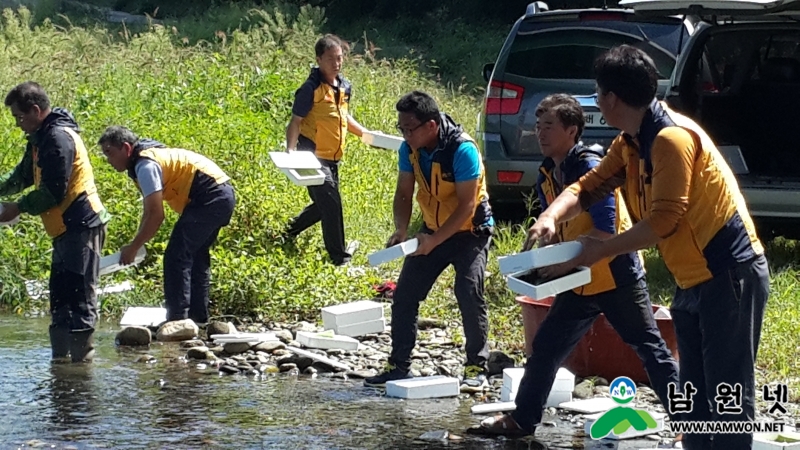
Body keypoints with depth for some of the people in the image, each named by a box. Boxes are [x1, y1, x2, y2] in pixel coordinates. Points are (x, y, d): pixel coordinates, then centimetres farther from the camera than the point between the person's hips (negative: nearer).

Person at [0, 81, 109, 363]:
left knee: (80, 299, -10)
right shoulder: (42, 138, 16)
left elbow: (53, 192, -19)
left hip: (81, 226, -11)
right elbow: (23, 175, 26)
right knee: (60, 299, 14)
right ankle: (60, 359, 20)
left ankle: (82, 359, -9)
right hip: (67, 229, 11)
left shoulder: (58, 138, -16)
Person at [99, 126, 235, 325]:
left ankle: (177, 321, -11)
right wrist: (136, 245, 16)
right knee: (196, 257, 18)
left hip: (209, 198, -11)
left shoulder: (146, 166, -14)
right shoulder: (149, 157, 18)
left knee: (176, 257, -10)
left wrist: (133, 247, -9)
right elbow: (149, 211, 22)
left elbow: (156, 216, -18)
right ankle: (198, 319, 22)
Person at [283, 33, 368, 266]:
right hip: (313, 156, -8)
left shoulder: (345, 87, 8)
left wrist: (364, 133, 19)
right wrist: (291, 150, -26)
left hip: (333, 157, 8)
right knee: (331, 203, -11)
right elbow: (296, 121, -14)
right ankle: (339, 257, -3)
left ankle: (289, 233, 38)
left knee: (324, 206, 18)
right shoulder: (311, 89, -15)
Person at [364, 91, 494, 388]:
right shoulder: (410, 149, -9)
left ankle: (477, 367, -9)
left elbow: (467, 205, -26)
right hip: (433, 231, 6)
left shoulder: (462, 150, -27)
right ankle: (399, 366, 8)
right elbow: (404, 193, 0)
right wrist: (401, 230, -18)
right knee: (404, 294, 0)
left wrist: (433, 241, -30)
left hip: (470, 232, -6)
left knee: (469, 294, -20)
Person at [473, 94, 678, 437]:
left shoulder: (590, 167, -18)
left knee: (651, 350, -3)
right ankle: (522, 419, 22)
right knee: (545, 348, 10)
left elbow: (605, 229, -23)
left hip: (616, 277, -8)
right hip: (578, 282, 8)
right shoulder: (547, 174, 7)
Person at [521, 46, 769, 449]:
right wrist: (551, 217, -7)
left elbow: (663, 221, -23)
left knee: (729, 397, -9)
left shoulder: (672, 138, -20)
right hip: (693, 281, 10)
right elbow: (588, 187, 13)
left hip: (730, 276, -10)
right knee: (693, 396, 13)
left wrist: (600, 251, -16)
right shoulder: (629, 144, 9)